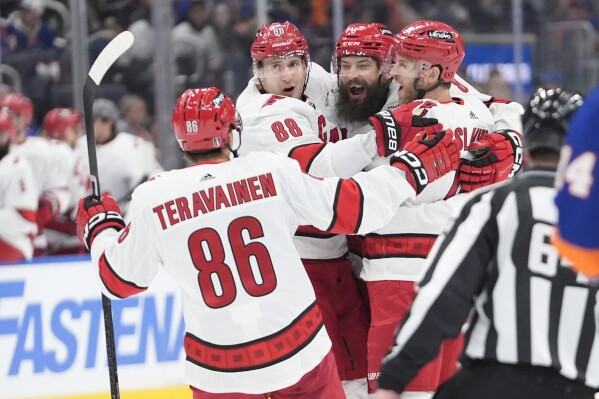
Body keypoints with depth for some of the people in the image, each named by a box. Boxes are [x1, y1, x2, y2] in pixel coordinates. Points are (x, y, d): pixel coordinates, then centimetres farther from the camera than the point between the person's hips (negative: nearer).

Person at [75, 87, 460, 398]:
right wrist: (413, 169, 8)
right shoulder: (272, 172, -7)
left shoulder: (154, 199, -5)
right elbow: (354, 207, -4)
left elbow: (119, 279, 7)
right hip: (300, 351, 0)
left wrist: (101, 227, 26)